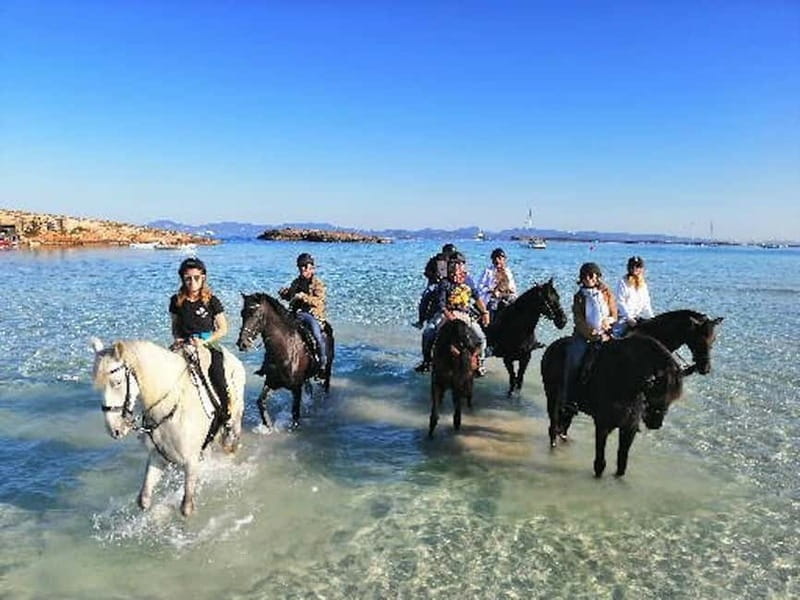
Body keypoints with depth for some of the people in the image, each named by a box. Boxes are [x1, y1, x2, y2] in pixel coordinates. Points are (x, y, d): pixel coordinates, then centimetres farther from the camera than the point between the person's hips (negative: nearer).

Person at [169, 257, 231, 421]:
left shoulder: (212, 301, -2)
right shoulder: (176, 301, 5)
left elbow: (223, 329, 0)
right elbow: (175, 325, 17)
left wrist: (204, 341, -12)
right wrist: (177, 338, -3)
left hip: (208, 343, -3)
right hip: (183, 343, 3)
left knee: (217, 376, -19)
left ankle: (226, 412, -2)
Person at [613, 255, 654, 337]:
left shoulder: (643, 284, 11)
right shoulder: (623, 283, -8)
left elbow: (646, 303, 11)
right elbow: (621, 303, -12)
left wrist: (651, 317, -1)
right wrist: (629, 318, -19)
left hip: (638, 317, 6)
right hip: (624, 318, -6)